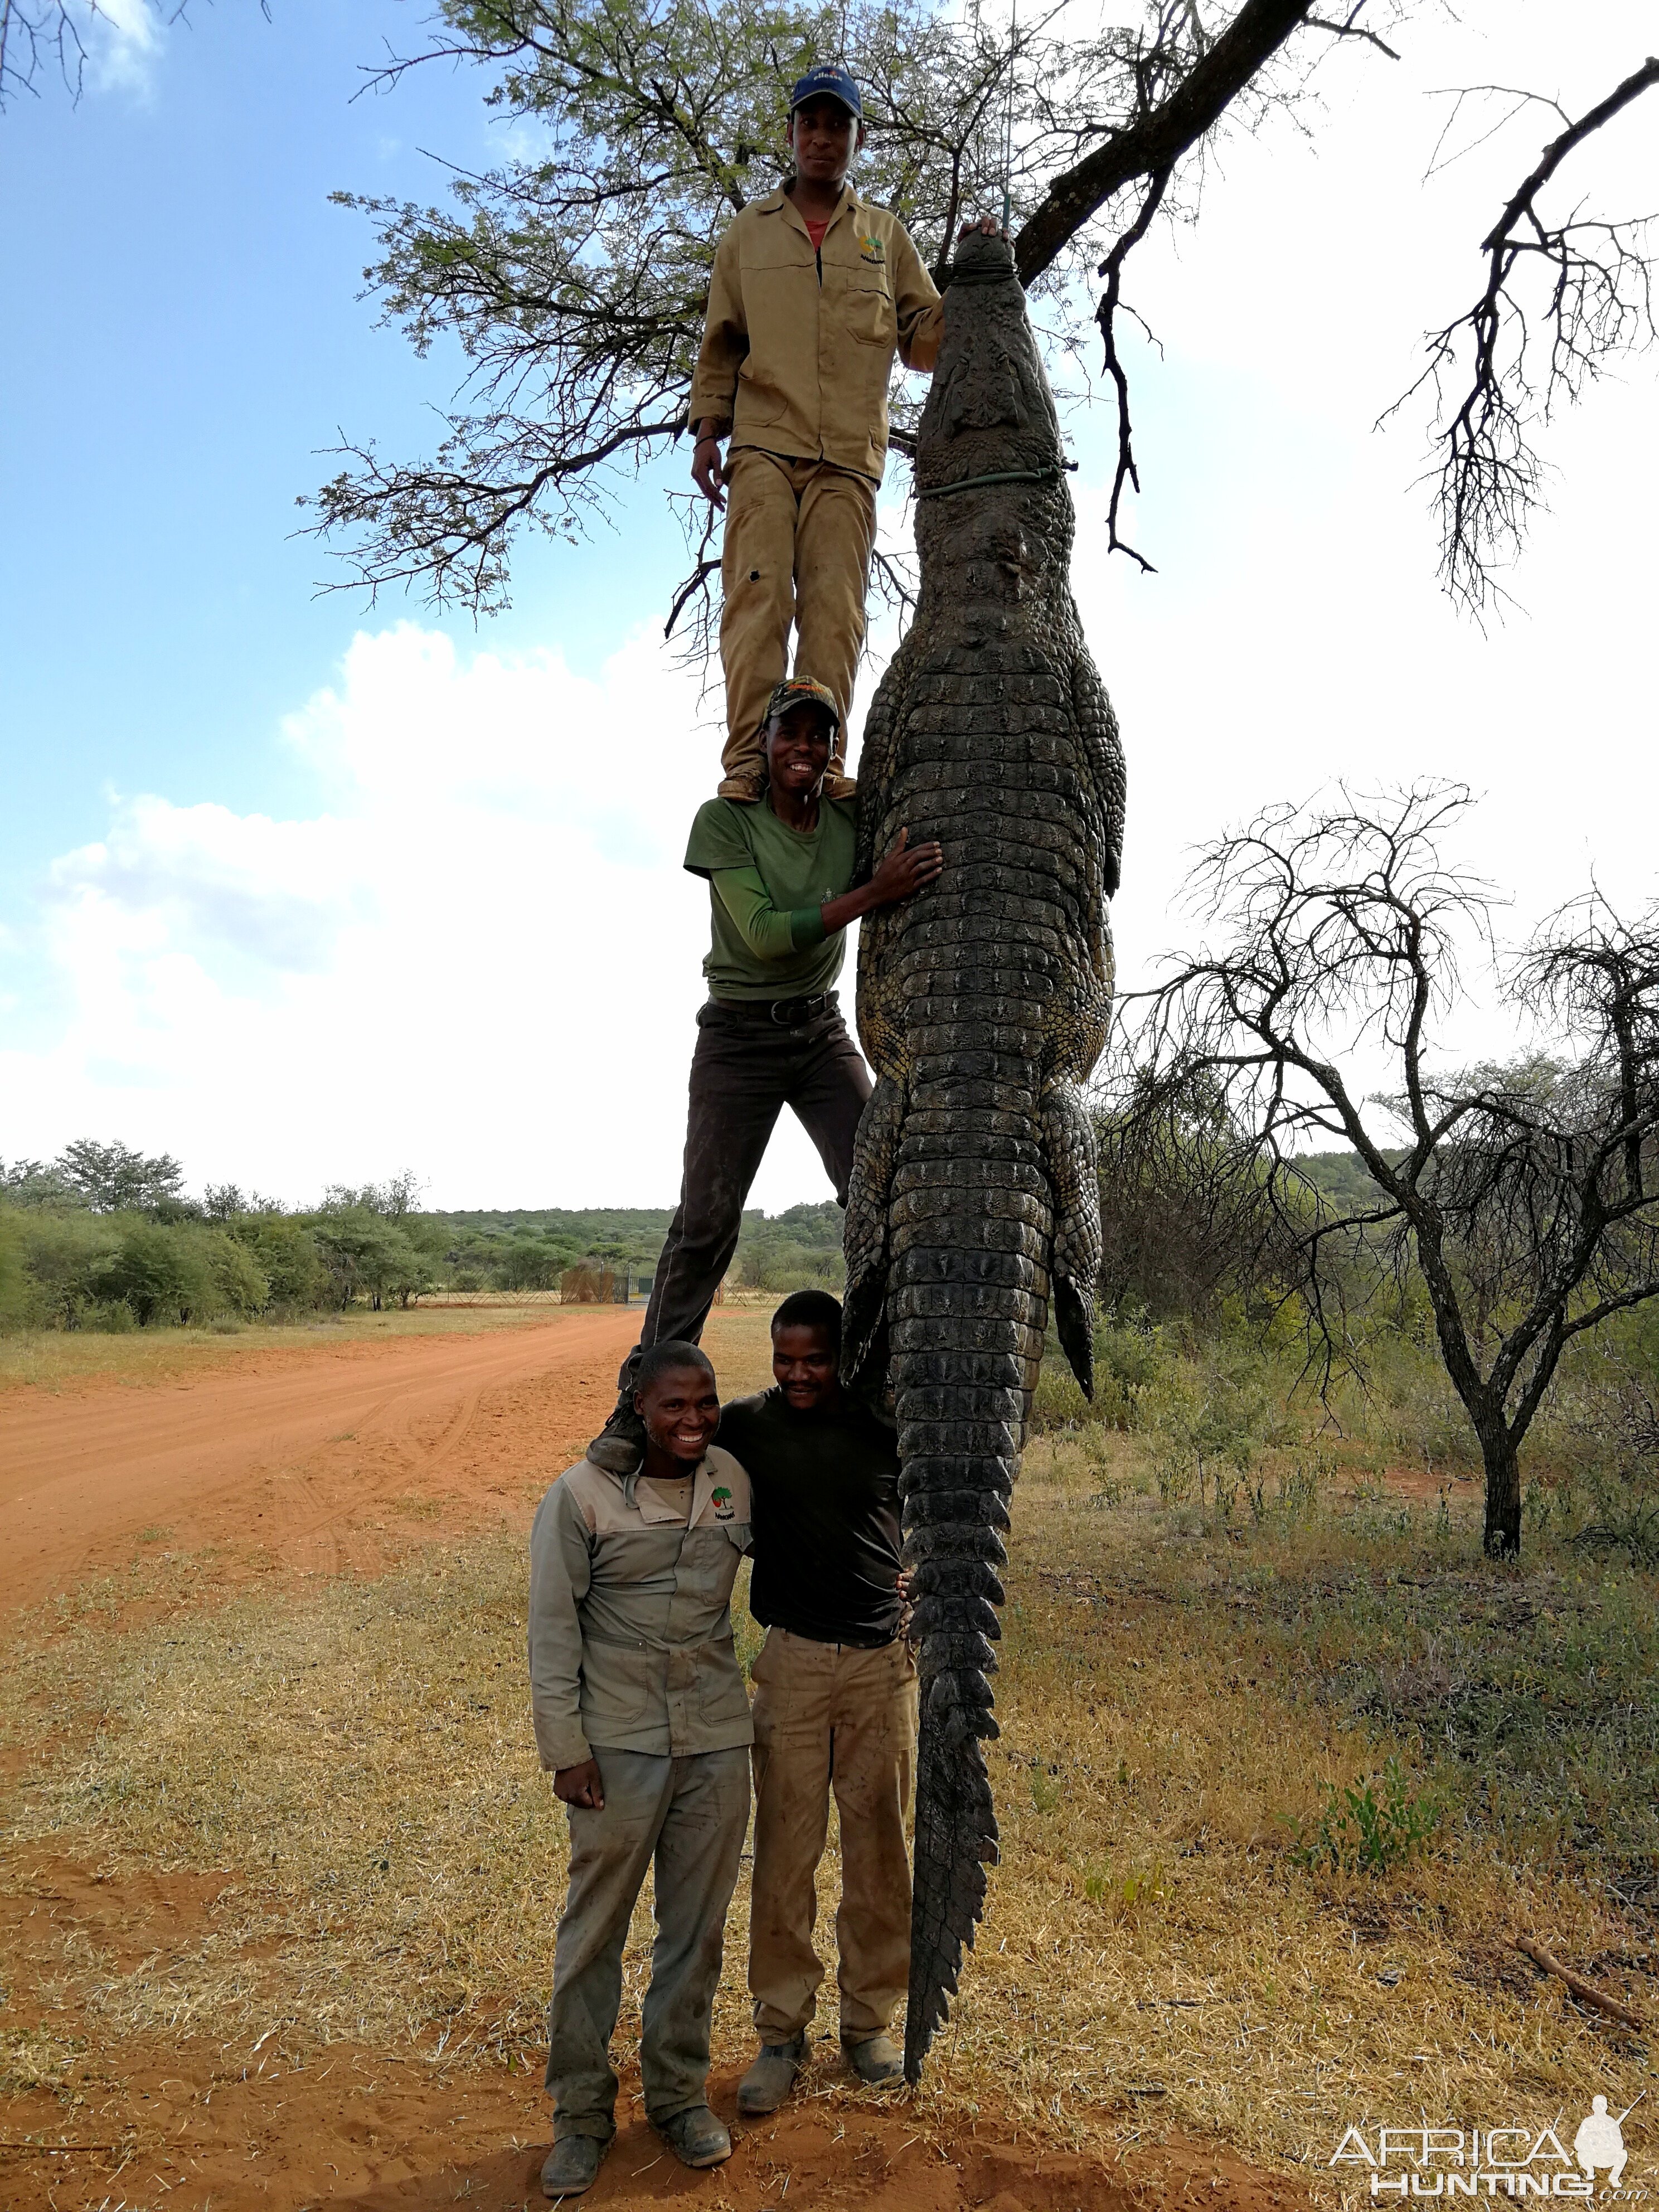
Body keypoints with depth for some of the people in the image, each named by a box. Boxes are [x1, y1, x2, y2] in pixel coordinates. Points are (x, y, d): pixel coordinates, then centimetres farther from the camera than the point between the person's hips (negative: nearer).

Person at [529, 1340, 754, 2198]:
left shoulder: (736, 1480, 0)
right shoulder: (582, 1495, -12)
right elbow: (553, 1630, -8)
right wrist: (566, 1750, -9)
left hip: (717, 1741, 3)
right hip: (620, 1743, -3)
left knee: (696, 1927, 14)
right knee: (595, 1928, 7)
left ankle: (679, 2093, 34)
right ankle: (581, 2112, 26)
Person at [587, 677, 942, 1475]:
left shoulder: (851, 819, 0)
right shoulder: (724, 819, -12)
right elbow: (763, 935, -23)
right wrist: (872, 894, -32)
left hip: (822, 1030, 4)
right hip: (739, 1035, -4)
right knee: (706, 1216, -7)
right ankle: (640, 1406, 1)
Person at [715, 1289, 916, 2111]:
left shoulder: (887, 1427, -2)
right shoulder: (745, 1426, -4)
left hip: (883, 1660, 1)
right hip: (791, 1663, -1)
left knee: (879, 1848, 11)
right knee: (784, 1849, 4)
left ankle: (870, 2019, 29)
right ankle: (781, 2030, 21)